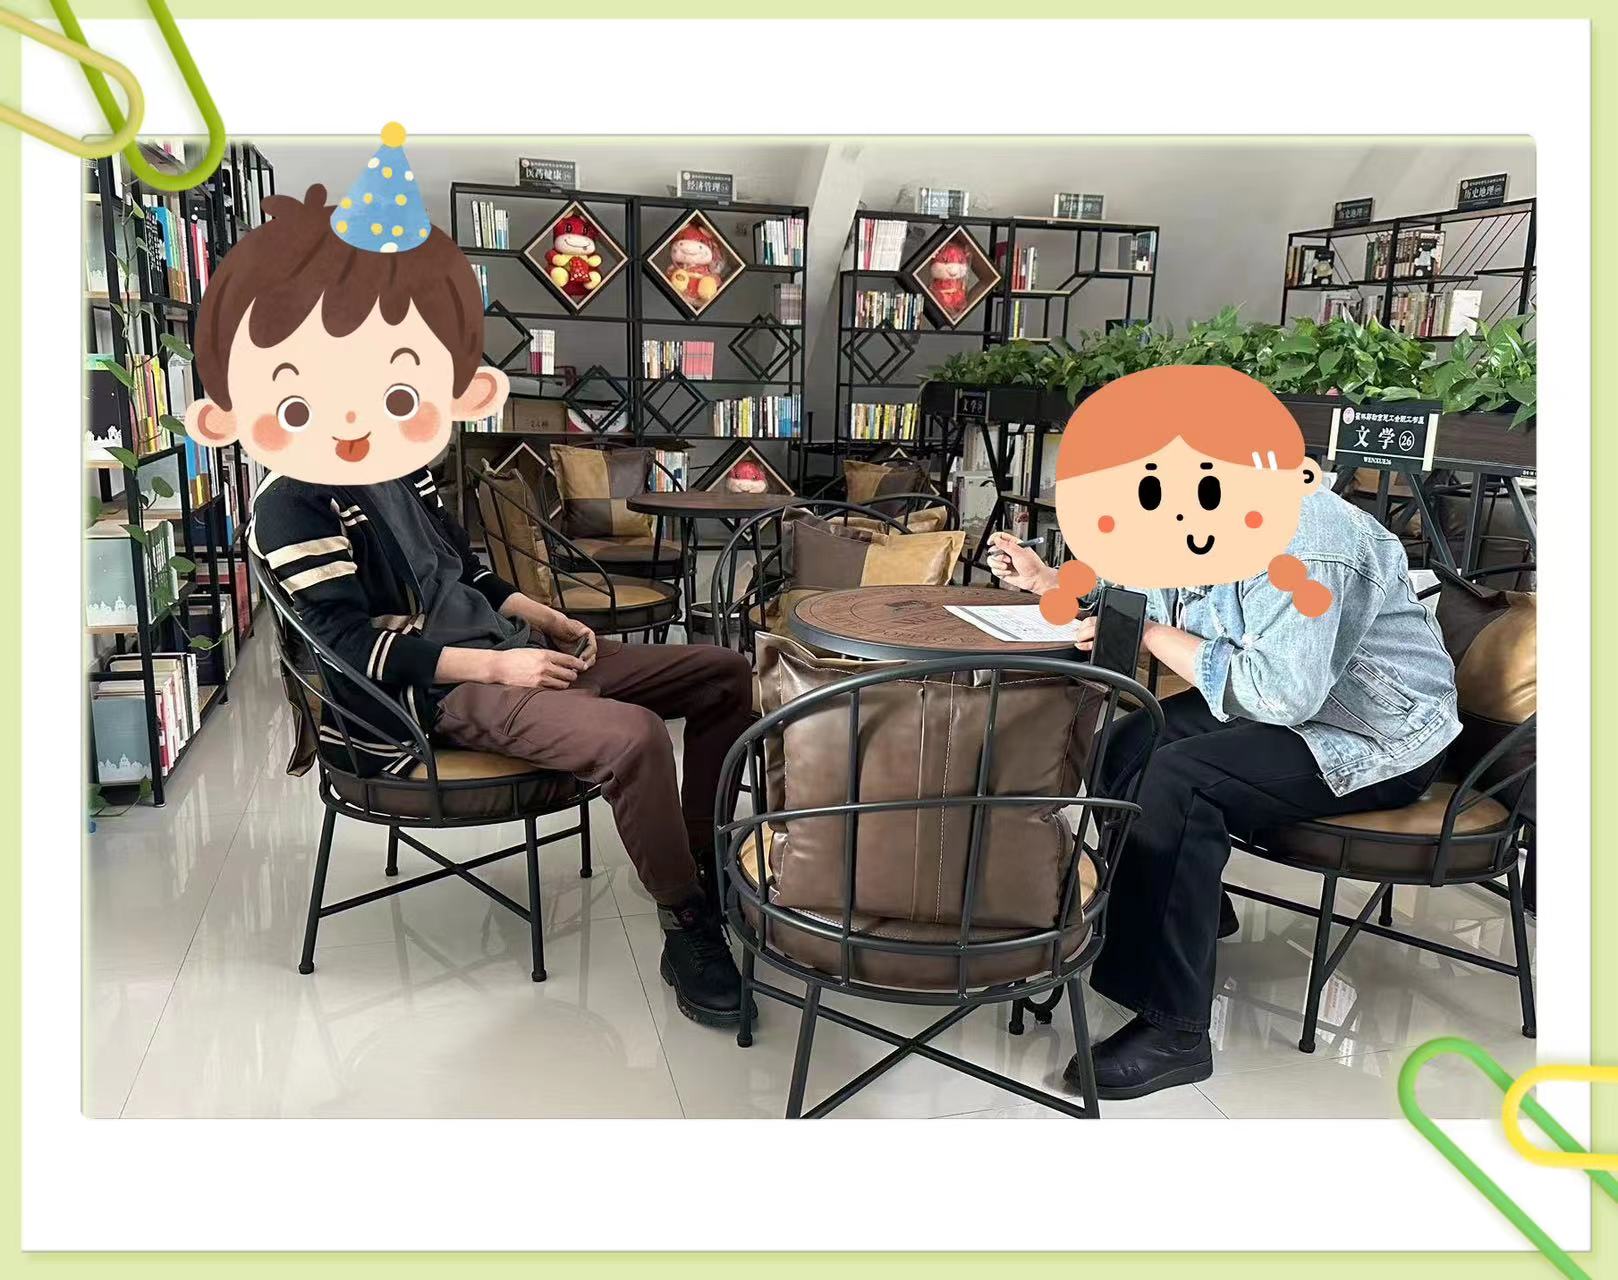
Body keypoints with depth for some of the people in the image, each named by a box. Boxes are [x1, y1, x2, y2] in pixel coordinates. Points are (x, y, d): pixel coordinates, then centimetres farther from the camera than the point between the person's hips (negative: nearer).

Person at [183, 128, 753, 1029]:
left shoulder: (404, 471, 11)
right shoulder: (292, 512, -11)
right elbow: (356, 645, -18)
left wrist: (541, 617, 7)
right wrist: (497, 664, -22)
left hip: (510, 649, 9)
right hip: (436, 694, -9)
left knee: (724, 673, 4)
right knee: (632, 735, -35)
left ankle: (710, 863, 11)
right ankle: (689, 932, -16)